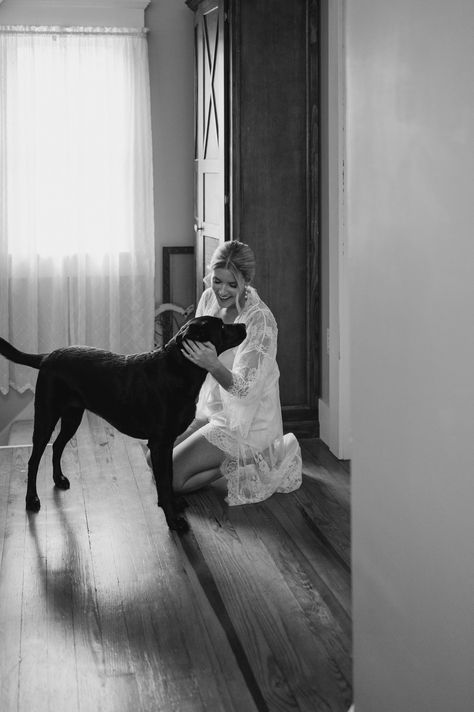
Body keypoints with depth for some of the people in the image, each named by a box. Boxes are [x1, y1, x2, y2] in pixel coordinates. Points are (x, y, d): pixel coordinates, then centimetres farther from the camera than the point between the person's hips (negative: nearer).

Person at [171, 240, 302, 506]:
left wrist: (214, 365, -44)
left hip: (246, 422, -8)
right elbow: (197, 349, 14)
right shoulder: (209, 298, -2)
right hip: (212, 409, 8)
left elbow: (245, 388, -28)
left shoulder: (260, 320, -24)